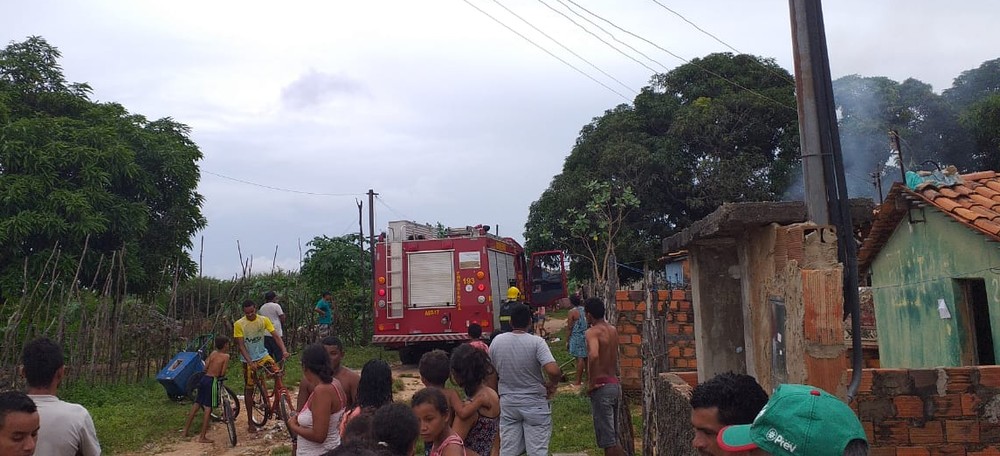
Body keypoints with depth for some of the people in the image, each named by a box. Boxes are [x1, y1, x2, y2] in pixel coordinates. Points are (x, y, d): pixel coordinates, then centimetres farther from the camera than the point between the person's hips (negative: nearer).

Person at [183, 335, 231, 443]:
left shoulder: (213, 353, 10)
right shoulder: (226, 356, -6)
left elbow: (205, 368, 5)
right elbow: (222, 373, -10)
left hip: (204, 378, 7)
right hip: (213, 381, -7)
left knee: (196, 404, 17)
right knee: (208, 408, -4)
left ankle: (186, 430, 25)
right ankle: (202, 437, -3)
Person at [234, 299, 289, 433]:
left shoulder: (263, 320, -6)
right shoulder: (239, 324, -12)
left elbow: (276, 336, -11)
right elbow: (241, 345, -14)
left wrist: (284, 350, -27)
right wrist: (250, 361, -26)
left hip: (263, 355, 2)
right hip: (248, 360, -2)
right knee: (249, 389, 5)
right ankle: (250, 421, 18)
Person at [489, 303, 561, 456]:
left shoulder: (497, 341, -4)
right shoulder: (536, 342, -16)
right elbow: (553, 371, -27)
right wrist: (552, 384, -6)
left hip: (507, 404, 4)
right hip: (534, 404, -3)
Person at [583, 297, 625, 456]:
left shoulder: (593, 332, -15)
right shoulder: (613, 330, 9)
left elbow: (593, 355, -35)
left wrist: (591, 382, -23)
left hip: (602, 388, -8)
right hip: (615, 385, 8)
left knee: (607, 440, -1)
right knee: (613, 436, 18)